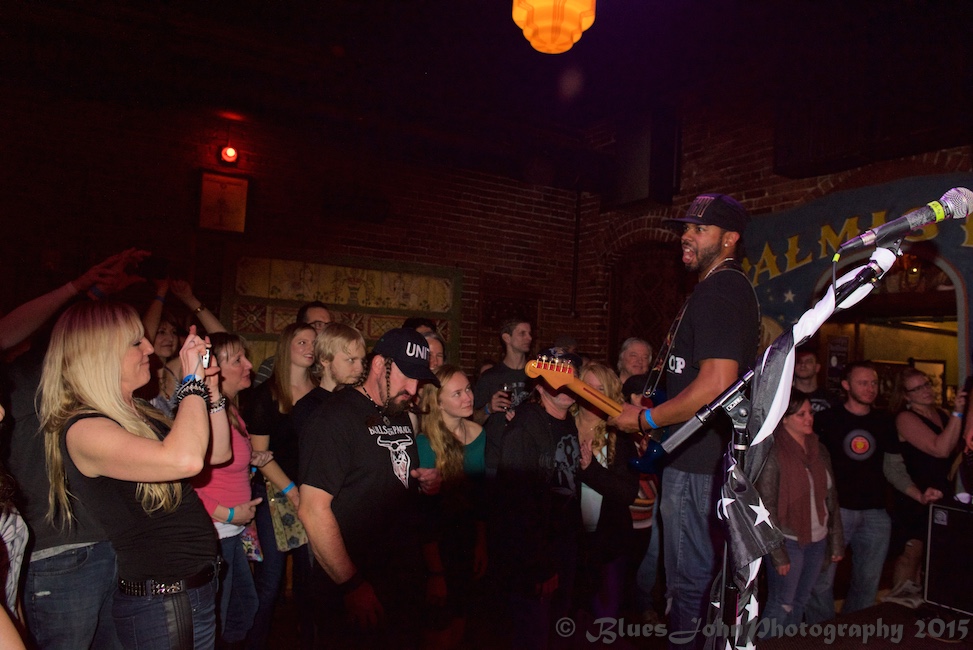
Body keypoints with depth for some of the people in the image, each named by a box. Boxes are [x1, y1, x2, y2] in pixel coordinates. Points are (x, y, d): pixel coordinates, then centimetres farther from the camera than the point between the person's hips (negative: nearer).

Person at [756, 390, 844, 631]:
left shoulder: (819, 450, 7)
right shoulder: (773, 453, -13)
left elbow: (831, 498, 11)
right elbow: (766, 506, -14)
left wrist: (837, 541, 8)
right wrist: (778, 552, -15)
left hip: (817, 541, 6)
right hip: (789, 541, -6)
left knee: (799, 605, 15)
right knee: (781, 608, 0)